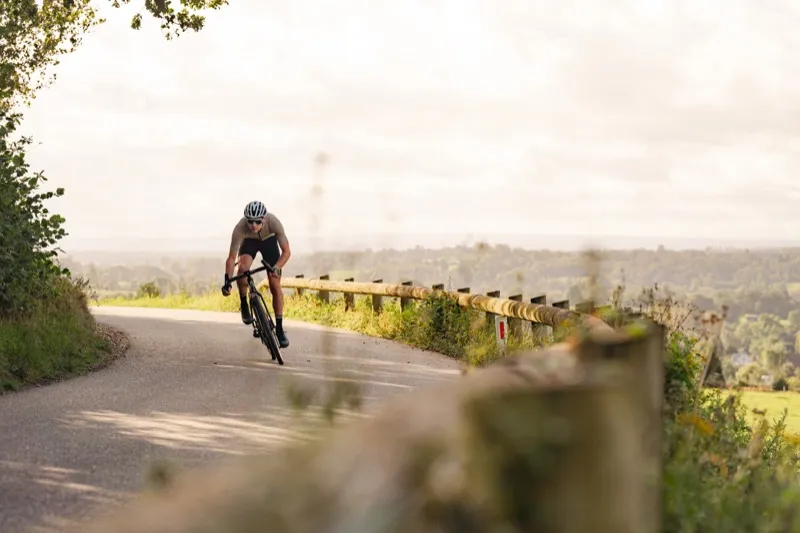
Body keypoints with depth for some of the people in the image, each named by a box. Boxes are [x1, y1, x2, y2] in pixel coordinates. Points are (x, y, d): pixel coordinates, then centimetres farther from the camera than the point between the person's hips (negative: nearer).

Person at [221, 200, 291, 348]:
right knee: (243, 268, -32)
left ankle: (279, 329, 3)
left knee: (275, 285, -8)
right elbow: (231, 258, -32)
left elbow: (286, 251, -33)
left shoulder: (273, 222, -39)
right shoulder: (240, 228, -38)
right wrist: (227, 281, -44)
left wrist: (276, 268, -49)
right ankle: (244, 305, -6)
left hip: (269, 241, 0)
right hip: (249, 241, 0)